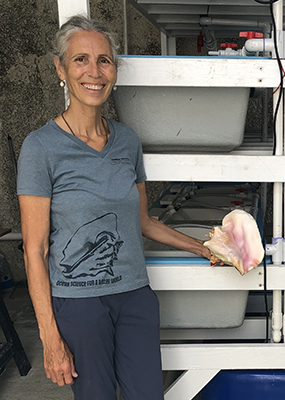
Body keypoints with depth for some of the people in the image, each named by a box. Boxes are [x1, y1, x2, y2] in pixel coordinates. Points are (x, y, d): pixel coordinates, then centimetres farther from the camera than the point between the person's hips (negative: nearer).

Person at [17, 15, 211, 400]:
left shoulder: (128, 140, 4)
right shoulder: (41, 147, -11)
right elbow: (35, 251, -11)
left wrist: (205, 248, 13)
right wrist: (50, 337, -13)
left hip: (136, 295, 5)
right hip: (77, 300, -4)